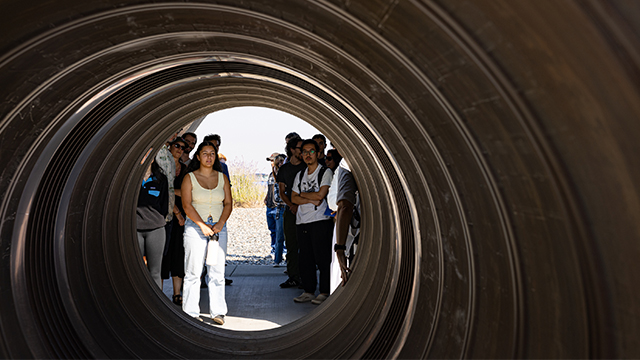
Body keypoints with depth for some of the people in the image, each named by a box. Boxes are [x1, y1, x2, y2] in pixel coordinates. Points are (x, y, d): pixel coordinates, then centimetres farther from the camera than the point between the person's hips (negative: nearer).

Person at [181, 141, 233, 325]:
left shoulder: (222, 178, 12)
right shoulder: (190, 177, 3)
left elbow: (228, 203, 7)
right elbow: (187, 205, -5)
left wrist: (220, 223, -8)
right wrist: (203, 225, -13)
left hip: (219, 228, 2)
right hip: (195, 227, -2)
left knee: (217, 271, 1)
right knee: (193, 272, -2)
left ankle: (218, 312, 7)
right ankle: (191, 312, 8)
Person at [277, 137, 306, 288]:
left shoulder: (307, 167, 4)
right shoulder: (284, 169, 11)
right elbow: (282, 191, 9)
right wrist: (291, 205, -7)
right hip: (290, 211, 3)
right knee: (291, 244, 4)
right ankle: (293, 277, 11)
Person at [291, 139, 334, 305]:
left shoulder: (326, 172, 0)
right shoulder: (300, 175, 17)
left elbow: (320, 195, -12)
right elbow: (293, 198, 8)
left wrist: (301, 194, 1)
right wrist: (311, 200, -8)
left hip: (320, 221, -5)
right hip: (302, 221, 6)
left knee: (323, 258, -4)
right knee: (305, 258, 8)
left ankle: (325, 292, 5)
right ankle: (308, 291, 17)